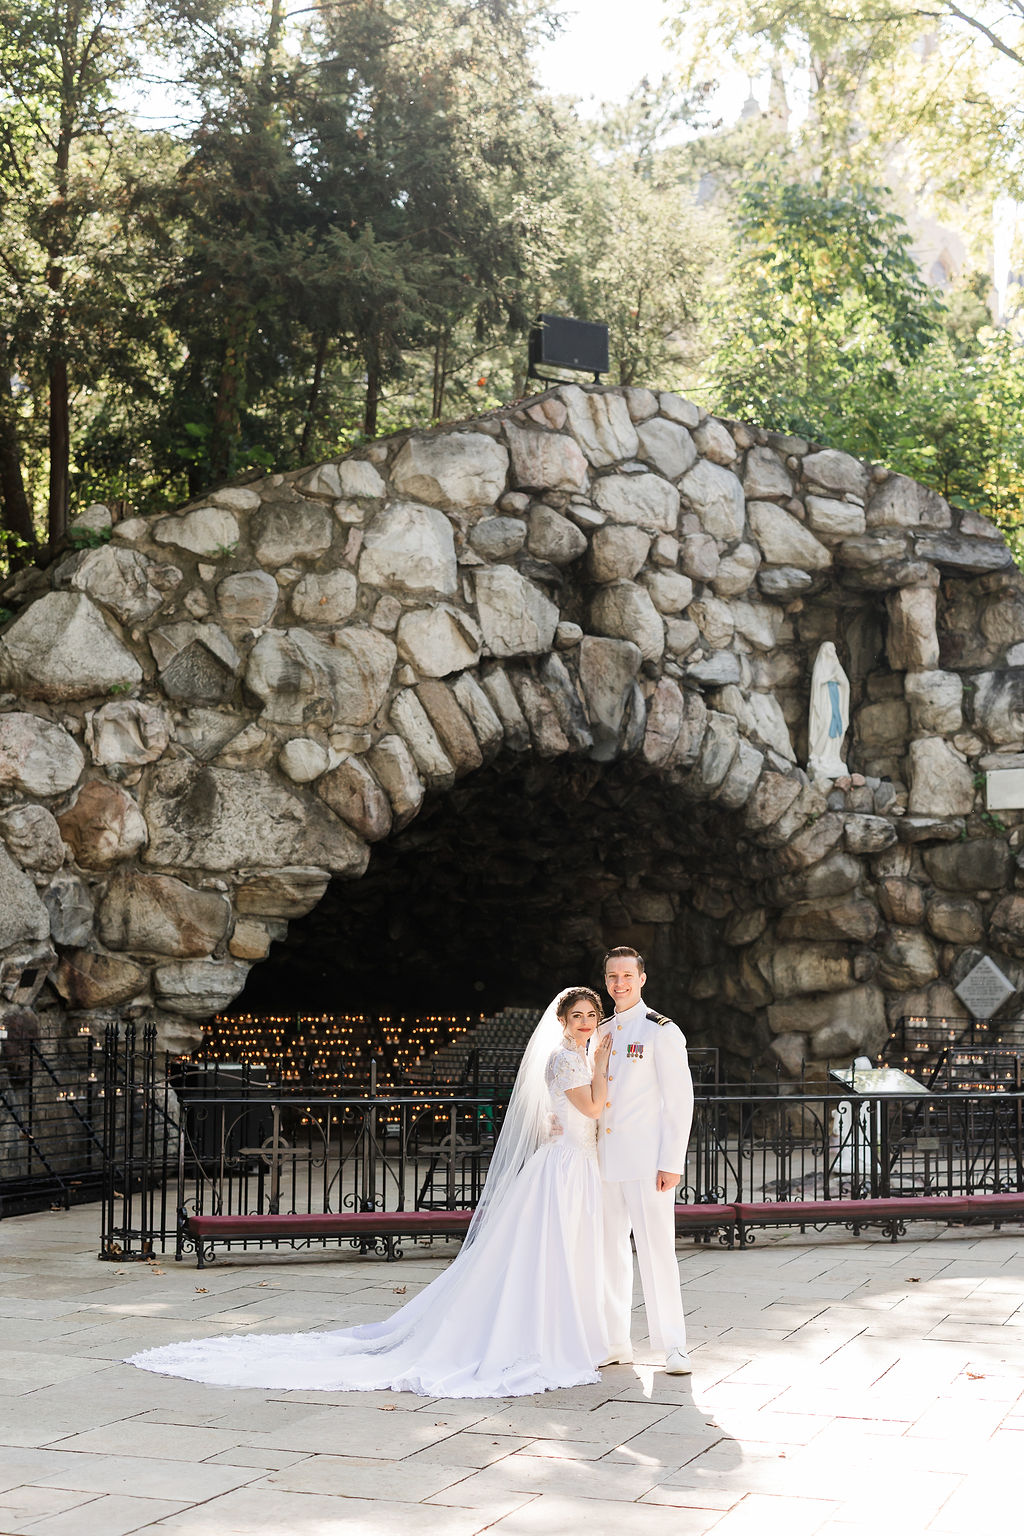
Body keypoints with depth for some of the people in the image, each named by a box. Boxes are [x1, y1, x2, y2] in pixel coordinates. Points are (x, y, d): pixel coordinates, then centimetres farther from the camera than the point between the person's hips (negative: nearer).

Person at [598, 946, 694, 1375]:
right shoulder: (600, 1032, 14)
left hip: (646, 1160, -6)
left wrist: (672, 1163, -13)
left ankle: (672, 1347, 0)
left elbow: (680, 1100, -8)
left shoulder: (662, 1032, -6)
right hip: (604, 1160, 6)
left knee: (656, 1251, -7)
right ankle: (616, 1342, 18)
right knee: (610, 1251, 9)